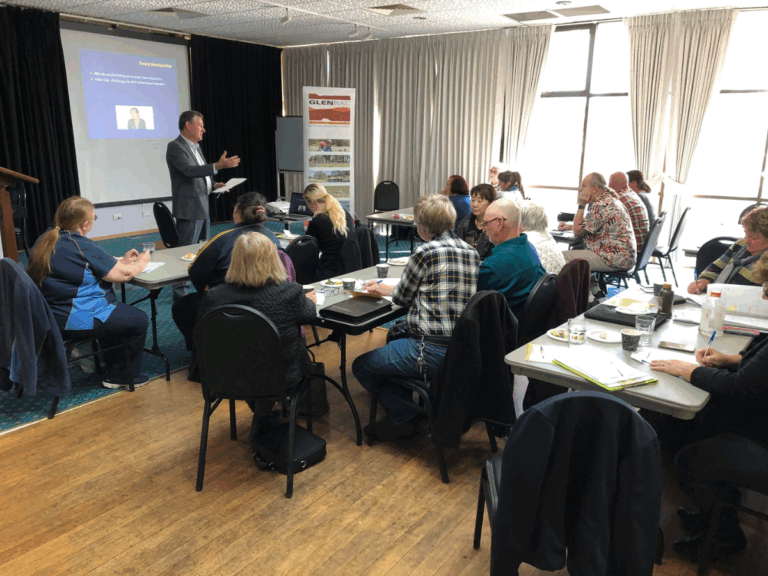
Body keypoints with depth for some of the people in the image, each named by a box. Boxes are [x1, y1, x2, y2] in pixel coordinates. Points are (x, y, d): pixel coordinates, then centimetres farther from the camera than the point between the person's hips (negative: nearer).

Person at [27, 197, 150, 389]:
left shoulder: (45, 240, 7)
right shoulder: (83, 247, -21)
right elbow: (123, 274, -16)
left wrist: (121, 261, 15)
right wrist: (142, 262, 4)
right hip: (75, 320, -10)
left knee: (115, 312, 31)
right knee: (139, 320, 7)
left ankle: (115, 371, 37)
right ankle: (127, 376, 22)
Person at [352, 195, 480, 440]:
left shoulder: (426, 252, -14)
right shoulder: (471, 252, 9)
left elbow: (402, 297, -1)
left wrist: (384, 289, 25)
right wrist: (383, 288, 27)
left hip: (433, 352, -9)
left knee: (361, 366, 5)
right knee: (396, 334, 33)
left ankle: (407, 416, 14)